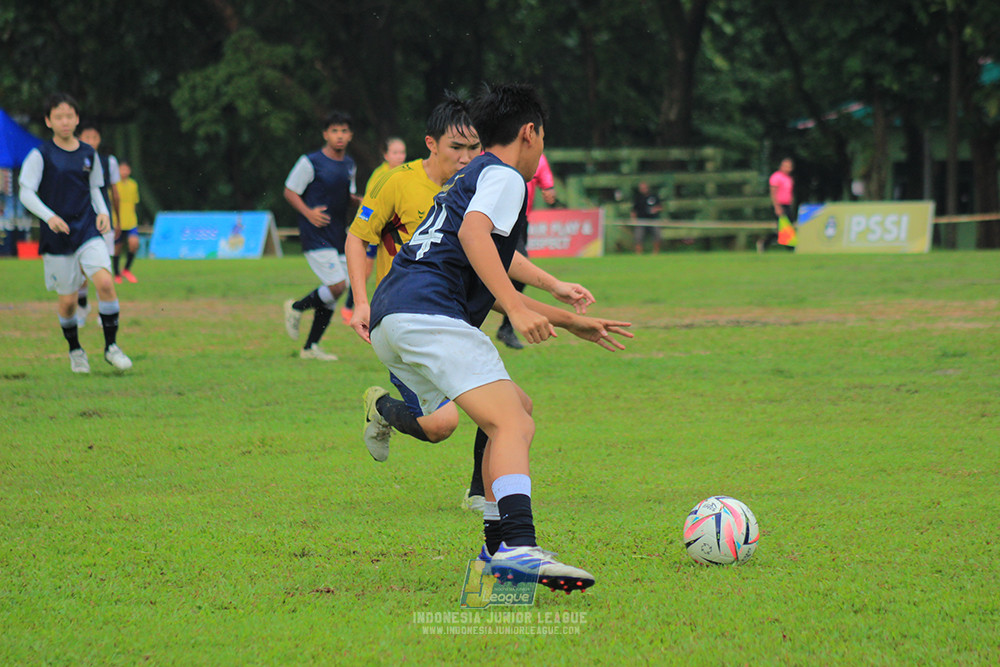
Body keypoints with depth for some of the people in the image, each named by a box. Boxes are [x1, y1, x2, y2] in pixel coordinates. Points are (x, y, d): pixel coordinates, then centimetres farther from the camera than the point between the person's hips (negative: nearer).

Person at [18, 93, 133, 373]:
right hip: (56, 235, -2)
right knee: (67, 300, 3)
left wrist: (103, 212, 2)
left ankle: (111, 346, -7)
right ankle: (75, 350, 28)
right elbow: (26, 193, -7)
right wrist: (49, 216, -21)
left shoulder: (88, 154, 7)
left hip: (88, 231, 2)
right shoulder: (41, 155, -4)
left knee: (105, 282, -19)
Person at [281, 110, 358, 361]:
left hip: (337, 236, 7)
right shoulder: (311, 162, -9)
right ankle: (296, 308, 9)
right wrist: (308, 213, -19)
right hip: (316, 236, -7)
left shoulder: (349, 164, 12)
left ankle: (311, 347, 16)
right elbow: (290, 192, -4)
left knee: (333, 294, 6)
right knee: (337, 286, -17)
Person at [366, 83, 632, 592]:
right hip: (427, 313, -10)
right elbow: (473, 232, -18)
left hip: (389, 321, 10)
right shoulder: (503, 176, 4)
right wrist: (518, 309, -25)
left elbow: (489, 285, 40)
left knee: (518, 410, 19)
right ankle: (517, 547, -42)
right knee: (511, 422, -21)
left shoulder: (468, 177, 34)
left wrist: (569, 322, 41)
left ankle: (498, 545, 14)